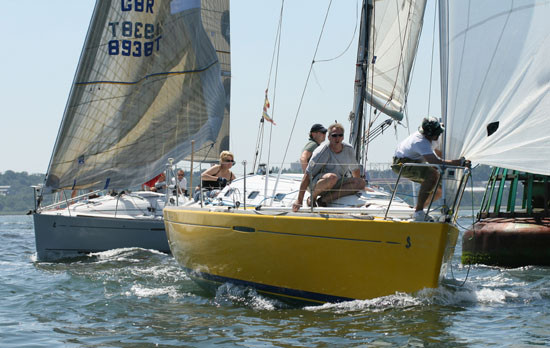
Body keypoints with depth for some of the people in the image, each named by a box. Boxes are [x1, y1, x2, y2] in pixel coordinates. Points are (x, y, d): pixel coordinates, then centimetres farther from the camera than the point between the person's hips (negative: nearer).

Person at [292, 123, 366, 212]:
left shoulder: (349, 150, -2)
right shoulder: (322, 152, -19)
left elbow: (355, 169, 17)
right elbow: (307, 175, -21)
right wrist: (299, 201, -26)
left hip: (337, 185, 7)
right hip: (316, 183, -7)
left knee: (361, 182, -18)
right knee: (332, 177, -39)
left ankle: (324, 199, -20)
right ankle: (312, 197, -13)